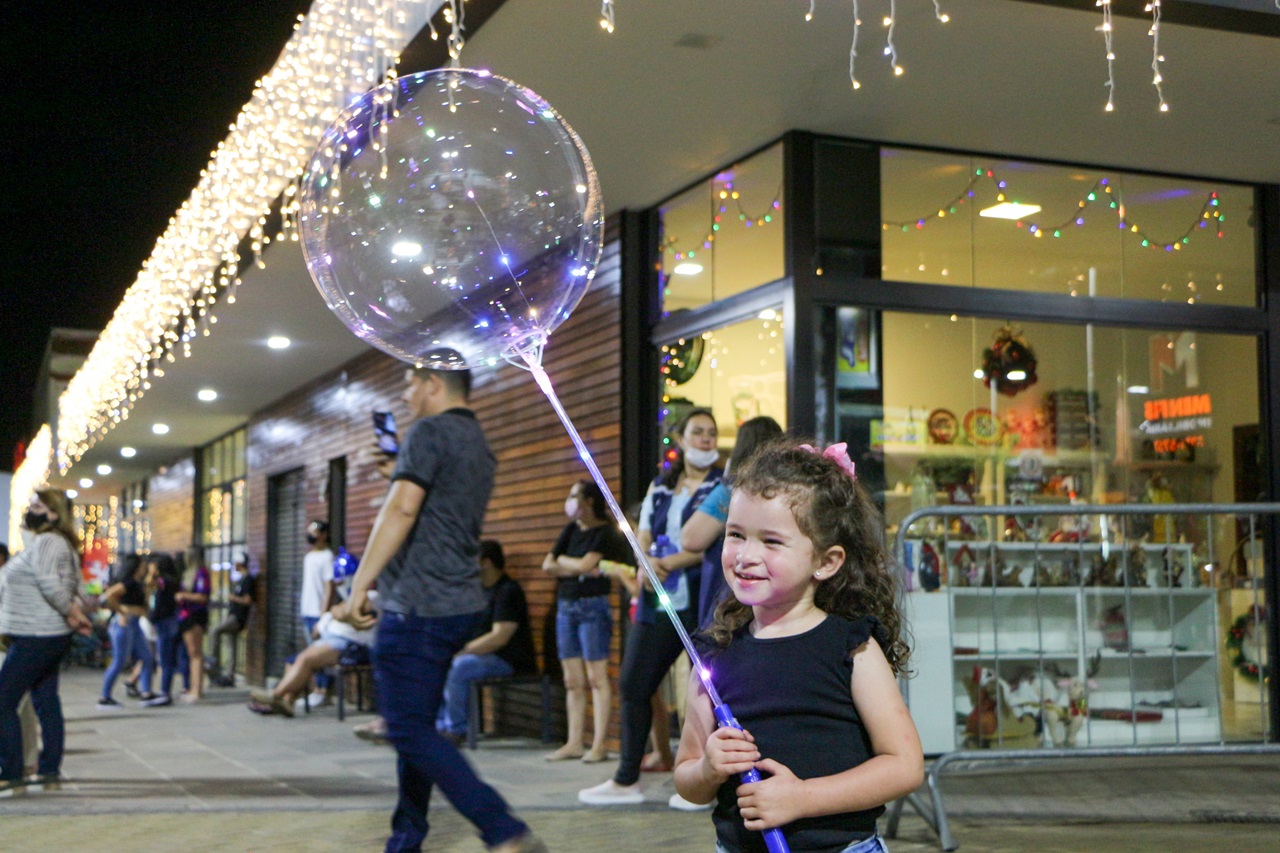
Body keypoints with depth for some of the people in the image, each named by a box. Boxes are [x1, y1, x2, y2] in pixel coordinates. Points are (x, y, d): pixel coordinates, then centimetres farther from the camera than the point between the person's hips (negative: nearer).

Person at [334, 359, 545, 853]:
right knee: (417, 726, 16)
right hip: (459, 604, 10)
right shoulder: (478, 444, 18)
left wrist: (360, 586, -24)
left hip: (417, 605, -10)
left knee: (410, 730, -9)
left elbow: (402, 508, -22)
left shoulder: (430, 432, -10)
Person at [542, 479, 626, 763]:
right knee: (573, 681, 7)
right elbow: (547, 566, 8)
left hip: (592, 605, -7)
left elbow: (584, 564, -15)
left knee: (596, 678, -6)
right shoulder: (571, 530, 15)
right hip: (565, 606, 7)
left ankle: (599, 744, -5)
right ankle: (574, 743, 10)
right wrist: (576, 569, -7)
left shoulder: (604, 533, -5)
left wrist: (562, 561, 3)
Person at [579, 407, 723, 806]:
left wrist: (668, 563, -16)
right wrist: (647, 564, -8)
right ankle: (626, 780, 17)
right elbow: (643, 536, 13)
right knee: (633, 684, 7)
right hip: (658, 602, 6)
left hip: (702, 603, -6)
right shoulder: (660, 486, 17)